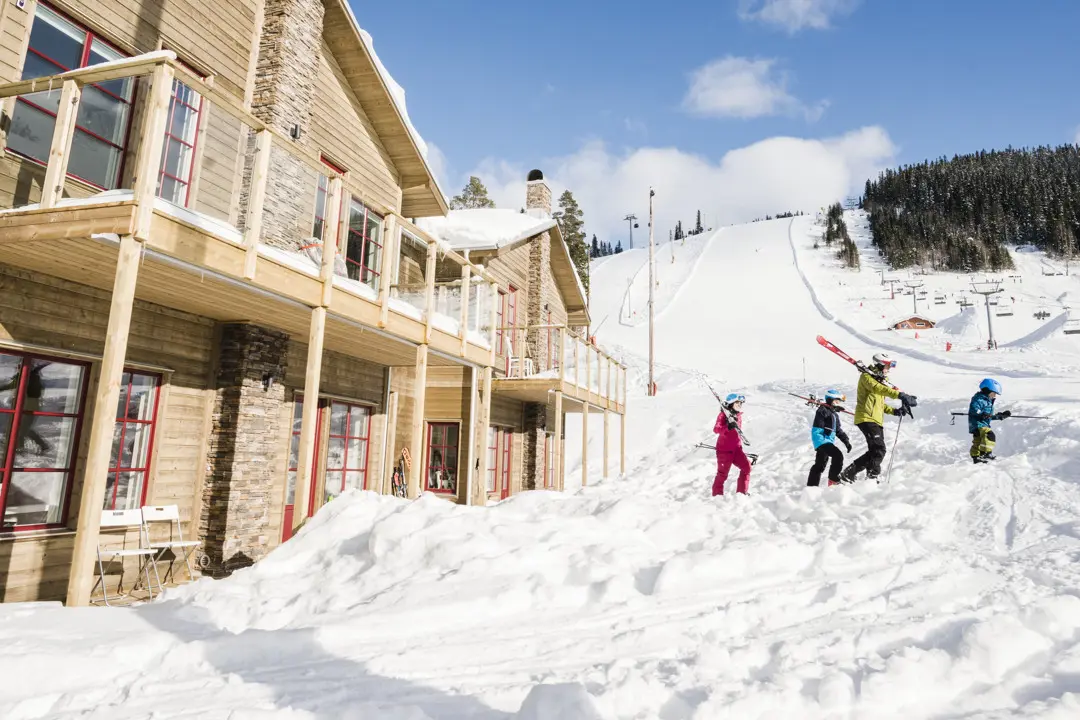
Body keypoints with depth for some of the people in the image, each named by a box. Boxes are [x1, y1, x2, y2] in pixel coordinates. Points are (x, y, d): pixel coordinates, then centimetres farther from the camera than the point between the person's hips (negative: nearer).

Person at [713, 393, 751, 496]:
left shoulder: (738, 416, 10)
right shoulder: (723, 415, -12)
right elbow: (716, 429, -29)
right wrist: (728, 427, -45)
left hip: (736, 449, 7)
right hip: (724, 450, -6)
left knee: (746, 466, -6)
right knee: (722, 473, -2)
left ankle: (742, 492, 6)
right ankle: (717, 495, 13)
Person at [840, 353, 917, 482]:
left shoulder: (879, 380, 24)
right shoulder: (866, 377, -5)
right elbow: (878, 388, -27)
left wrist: (894, 411, 11)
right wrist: (899, 395, -38)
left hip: (877, 420, 10)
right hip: (866, 418, -10)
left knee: (877, 451, 7)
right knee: (878, 450, -20)